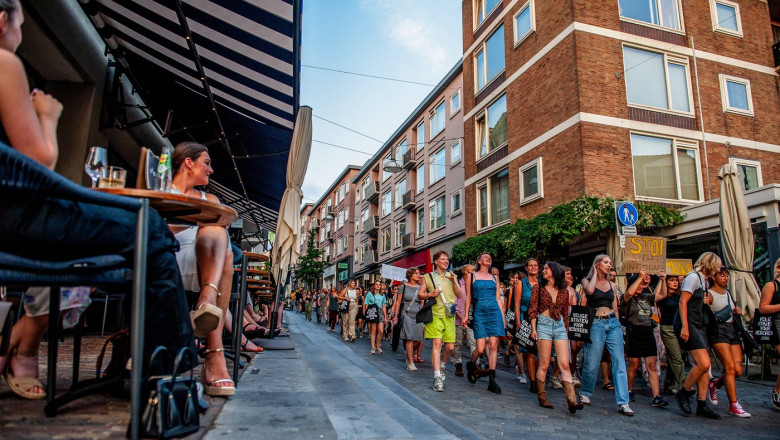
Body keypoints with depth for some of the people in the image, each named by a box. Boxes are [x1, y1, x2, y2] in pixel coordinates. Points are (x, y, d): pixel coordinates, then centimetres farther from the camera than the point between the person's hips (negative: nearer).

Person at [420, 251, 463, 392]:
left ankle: (441, 366, 34)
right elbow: (420, 294, 10)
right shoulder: (428, 277, 8)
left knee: (450, 347, 4)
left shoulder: (452, 276, 15)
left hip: (449, 316, 3)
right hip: (435, 314, -3)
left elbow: (460, 295, 6)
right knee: (437, 343, -14)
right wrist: (430, 294, -10)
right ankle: (437, 378, -13)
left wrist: (454, 281, -9)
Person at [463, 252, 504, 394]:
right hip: (479, 313, -2)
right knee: (480, 349, -7)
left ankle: (492, 381, 1)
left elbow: (498, 298, 15)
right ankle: (471, 365, 26)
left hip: (494, 312, 2)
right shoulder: (471, 276, 8)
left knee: (493, 346, -4)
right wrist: (466, 316, 2)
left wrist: (503, 316, 8)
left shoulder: (494, 278, 15)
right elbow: (468, 297, 7)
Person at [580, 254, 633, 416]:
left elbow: (615, 308, 19)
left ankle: (623, 402, -4)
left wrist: (618, 325, 14)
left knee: (619, 363, -5)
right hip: (596, 324, -4)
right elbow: (590, 290, -20)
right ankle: (585, 393, 21)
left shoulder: (612, 285, 16)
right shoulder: (587, 281, 5)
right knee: (592, 363, -2)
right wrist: (595, 273, -5)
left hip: (613, 323, 4)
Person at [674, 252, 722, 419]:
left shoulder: (704, 280, 18)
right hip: (687, 324, -9)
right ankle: (684, 392, 4)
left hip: (698, 325, 10)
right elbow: (683, 302, -16)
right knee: (703, 363, -16)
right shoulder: (693, 277, -9)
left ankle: (701, 405, 9)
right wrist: (684, 327, -21)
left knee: (704, 364, 4)